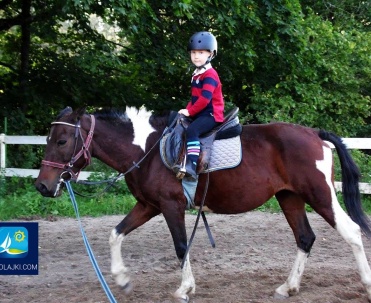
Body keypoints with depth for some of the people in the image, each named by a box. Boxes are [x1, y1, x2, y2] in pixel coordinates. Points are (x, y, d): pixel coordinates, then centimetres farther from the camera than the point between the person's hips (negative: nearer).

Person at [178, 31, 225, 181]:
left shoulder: (210, 75, -14)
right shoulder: (197, 74, 16)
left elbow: (205, 99, -23)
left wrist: (190, 112, -18)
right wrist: (187, 109, 6)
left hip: (211, 114, -10)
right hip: (200, 113, 11)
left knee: (191, 130, -32)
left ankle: (192, 166, -43)